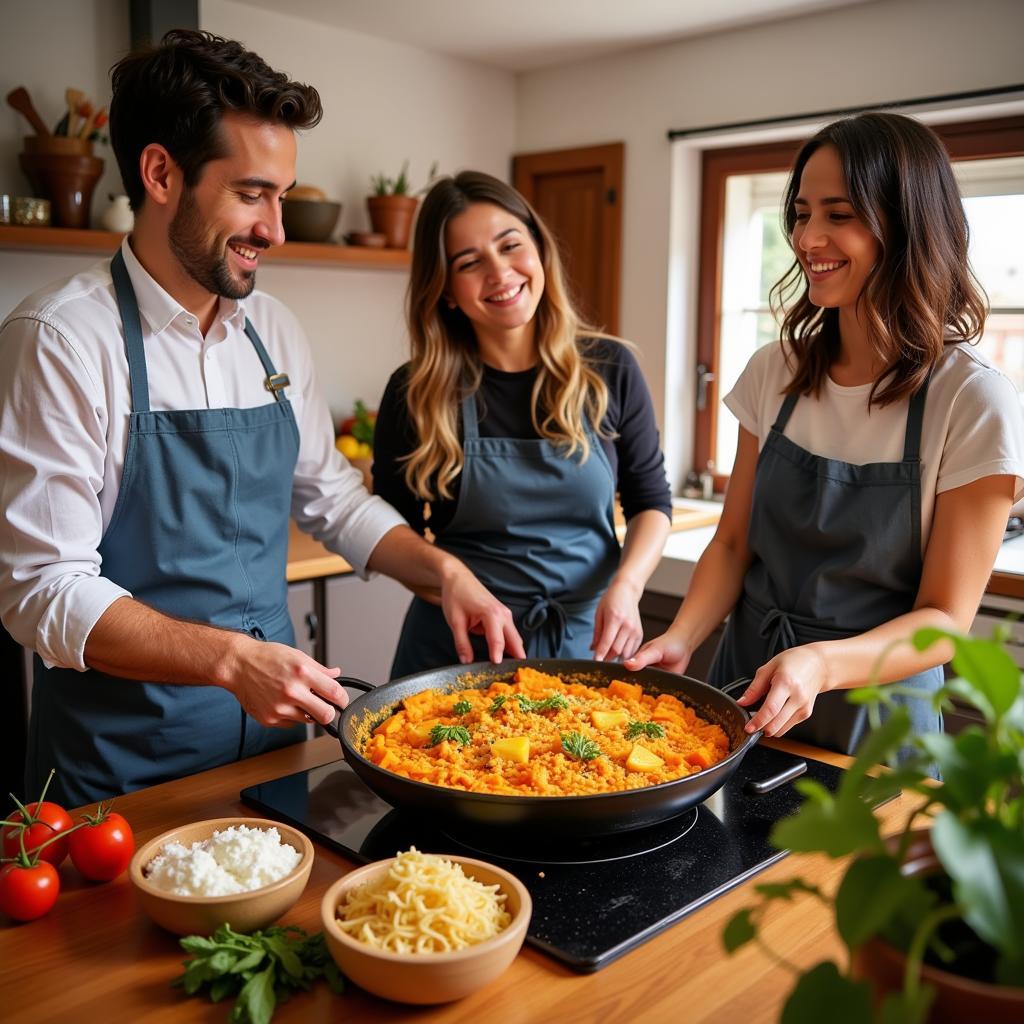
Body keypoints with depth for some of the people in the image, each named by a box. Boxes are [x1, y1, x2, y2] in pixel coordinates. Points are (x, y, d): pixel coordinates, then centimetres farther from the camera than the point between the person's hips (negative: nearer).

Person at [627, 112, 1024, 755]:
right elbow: (733, 544, 1)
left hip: (876, 715, -4)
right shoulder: (774, 373, -3)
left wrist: (823, 665, -31)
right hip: (749, 691, 4)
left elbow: (944, 617, -14)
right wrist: (682, 638, -16)